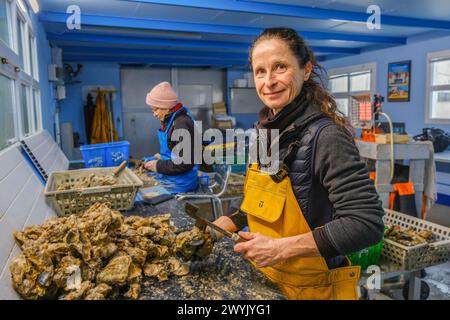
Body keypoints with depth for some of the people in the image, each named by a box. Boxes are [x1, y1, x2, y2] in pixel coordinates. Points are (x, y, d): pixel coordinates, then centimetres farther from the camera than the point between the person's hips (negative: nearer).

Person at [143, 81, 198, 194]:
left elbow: (184, 163, -23)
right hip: (169, 178, 9)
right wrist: (162, 156, 6)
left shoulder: (181, 124, -21)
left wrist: (158, 166, -15)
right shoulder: (172, 120, 8)